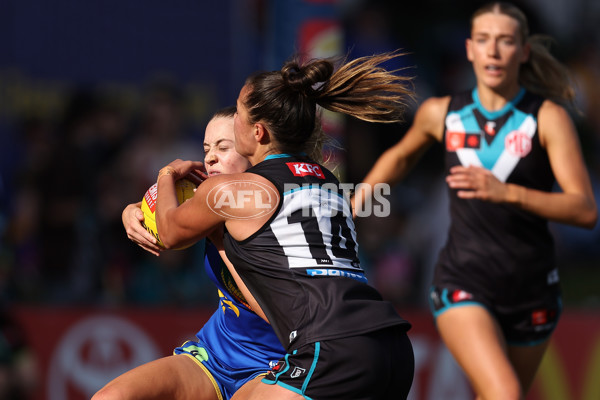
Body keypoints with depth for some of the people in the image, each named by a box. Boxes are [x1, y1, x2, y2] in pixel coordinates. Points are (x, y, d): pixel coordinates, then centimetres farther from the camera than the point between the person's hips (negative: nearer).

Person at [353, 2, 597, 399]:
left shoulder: (549, 117, -9)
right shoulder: (441, 113, -1)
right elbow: (400, 157, 23)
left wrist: (506, 192, -31)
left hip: (532, 291, 1)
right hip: (463, 286, -1)